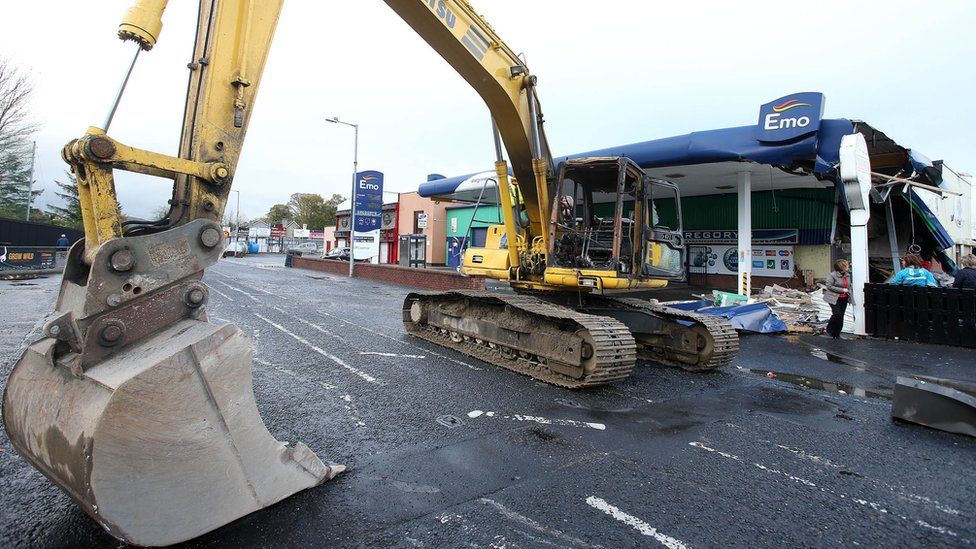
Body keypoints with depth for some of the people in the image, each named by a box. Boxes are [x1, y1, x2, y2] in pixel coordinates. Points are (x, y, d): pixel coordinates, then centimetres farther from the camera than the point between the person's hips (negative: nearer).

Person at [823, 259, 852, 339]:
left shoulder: (847, 275, 9)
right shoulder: (832, 275, -15)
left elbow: (849, 285, 23)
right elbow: (829, 286, -17)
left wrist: (849, 292, 7)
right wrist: (842, 290, -17)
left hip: (844, 299, 7)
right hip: (834, 298, -7)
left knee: (841, 316, 6)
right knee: (837, 314, -17)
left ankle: (837, 334, 16)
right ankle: (829, 329, 6)